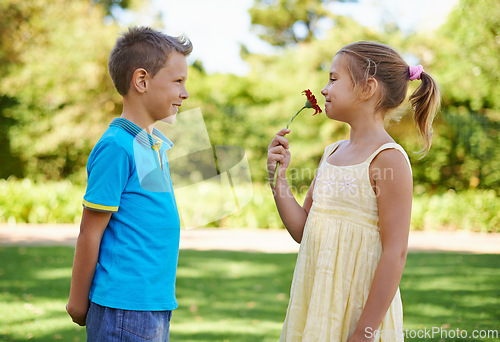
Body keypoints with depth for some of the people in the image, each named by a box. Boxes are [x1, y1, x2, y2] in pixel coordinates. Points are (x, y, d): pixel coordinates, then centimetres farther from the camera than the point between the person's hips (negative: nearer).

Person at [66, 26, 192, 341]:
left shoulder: (156, 143, 11)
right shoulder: (116, 147, -16)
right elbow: (90, 234, -13)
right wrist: (78, 303, -6)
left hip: (157, 306, 9)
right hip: (125, 311, -8)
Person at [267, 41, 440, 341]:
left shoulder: (388, 158, -13)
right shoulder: (333, 153, 10)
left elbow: (395, 253, -17)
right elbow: (302, 230, 14)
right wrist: (278, 176, 2)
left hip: (357, 307, -7)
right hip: (316, 301, 7)